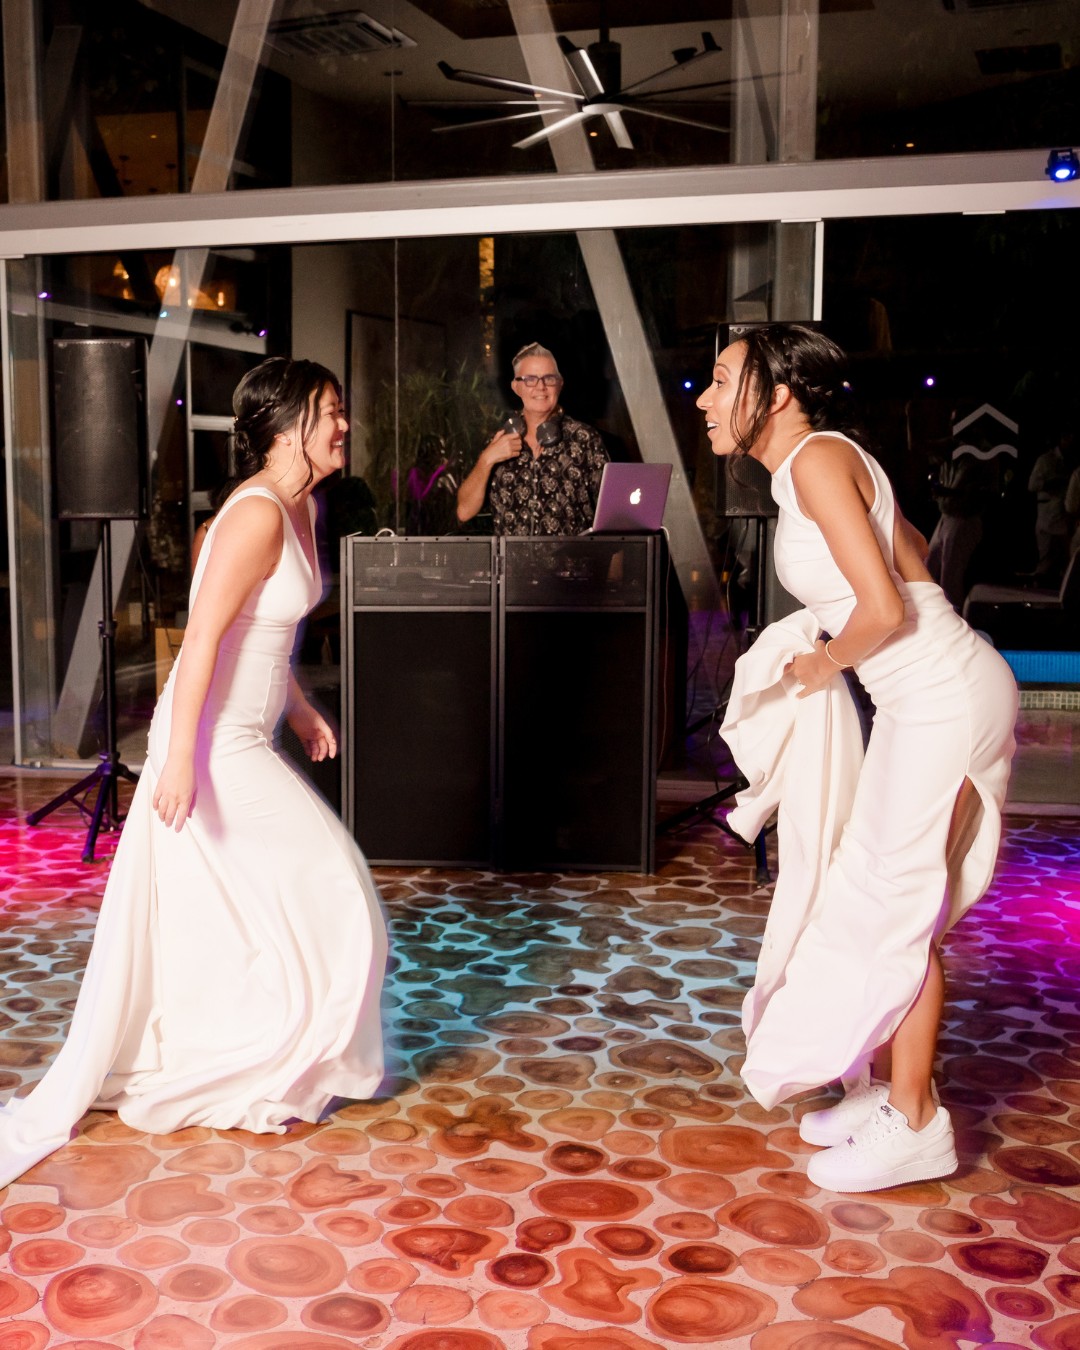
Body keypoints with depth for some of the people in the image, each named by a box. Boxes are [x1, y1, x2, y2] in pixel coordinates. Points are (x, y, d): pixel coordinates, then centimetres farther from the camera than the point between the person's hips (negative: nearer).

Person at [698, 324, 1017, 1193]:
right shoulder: (812, 464, 12)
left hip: (948, 697, -10)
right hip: (921, 698, 10)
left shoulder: (818, 458, -16)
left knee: (898, 906, -2)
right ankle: (885, 1086, 28)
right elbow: (910, 551, 24)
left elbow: (883, 608, -24)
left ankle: (915, 1125, 12)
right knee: (871, 890, 15)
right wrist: (823, 647, 16)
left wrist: (824, 667, -5)